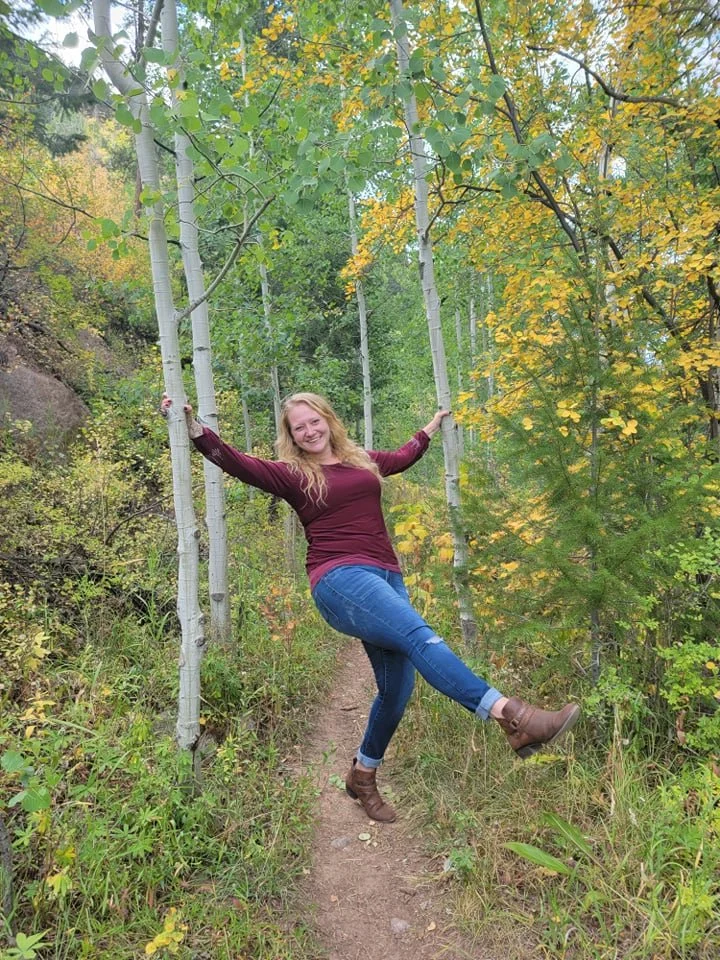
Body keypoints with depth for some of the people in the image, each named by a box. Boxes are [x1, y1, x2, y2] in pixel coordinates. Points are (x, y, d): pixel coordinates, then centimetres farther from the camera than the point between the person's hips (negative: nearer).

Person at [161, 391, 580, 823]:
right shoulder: (293, 474, 6)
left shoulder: (361, 459, 20)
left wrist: (432, 427, 52)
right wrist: (194, 427, -20)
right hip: (340, 580, -6)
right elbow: (236, 462, -7)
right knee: (419, 636, -29)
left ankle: (363, 775, 26)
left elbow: (402, 457, 38)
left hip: (386, 578, 6)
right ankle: (512, 715, -38)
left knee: (397, 689, 4)